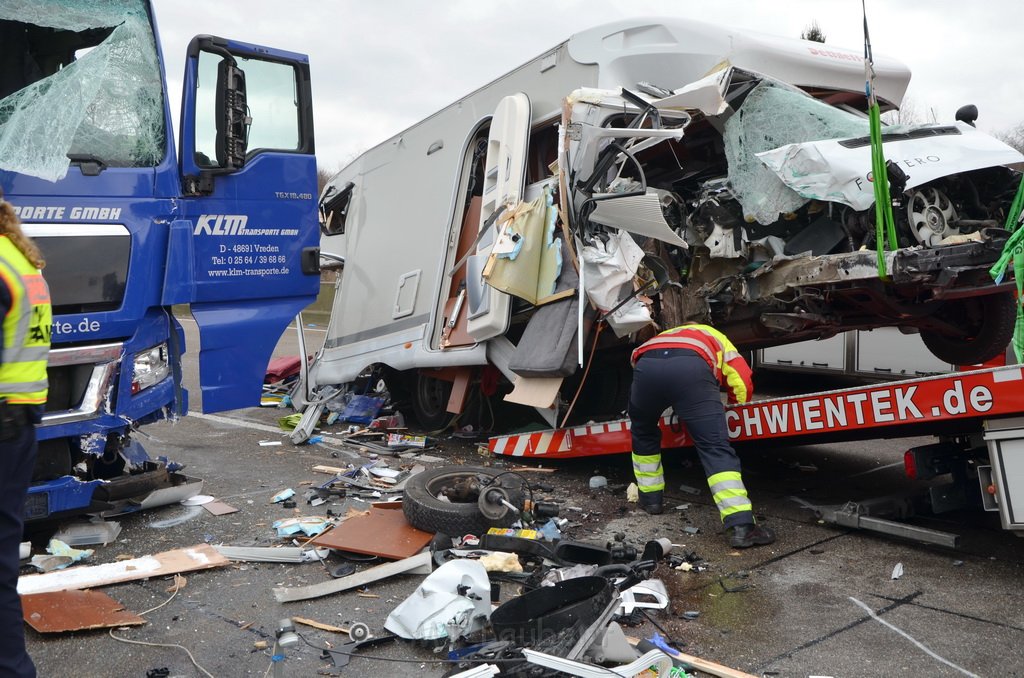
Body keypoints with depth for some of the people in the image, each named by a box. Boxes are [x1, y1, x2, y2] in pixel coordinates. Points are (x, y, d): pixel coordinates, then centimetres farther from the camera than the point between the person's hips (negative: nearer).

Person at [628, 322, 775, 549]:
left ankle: (650, 497, 37)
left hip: (647, 366, 3)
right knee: (716, 447, -1)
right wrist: (724, 413, 44)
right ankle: (741, 525, -11)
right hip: (692, 366, -3)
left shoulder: (665, 335, 49)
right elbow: (742, 384, 23)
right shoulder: (716, 338, 38)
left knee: (643, 434, 30)